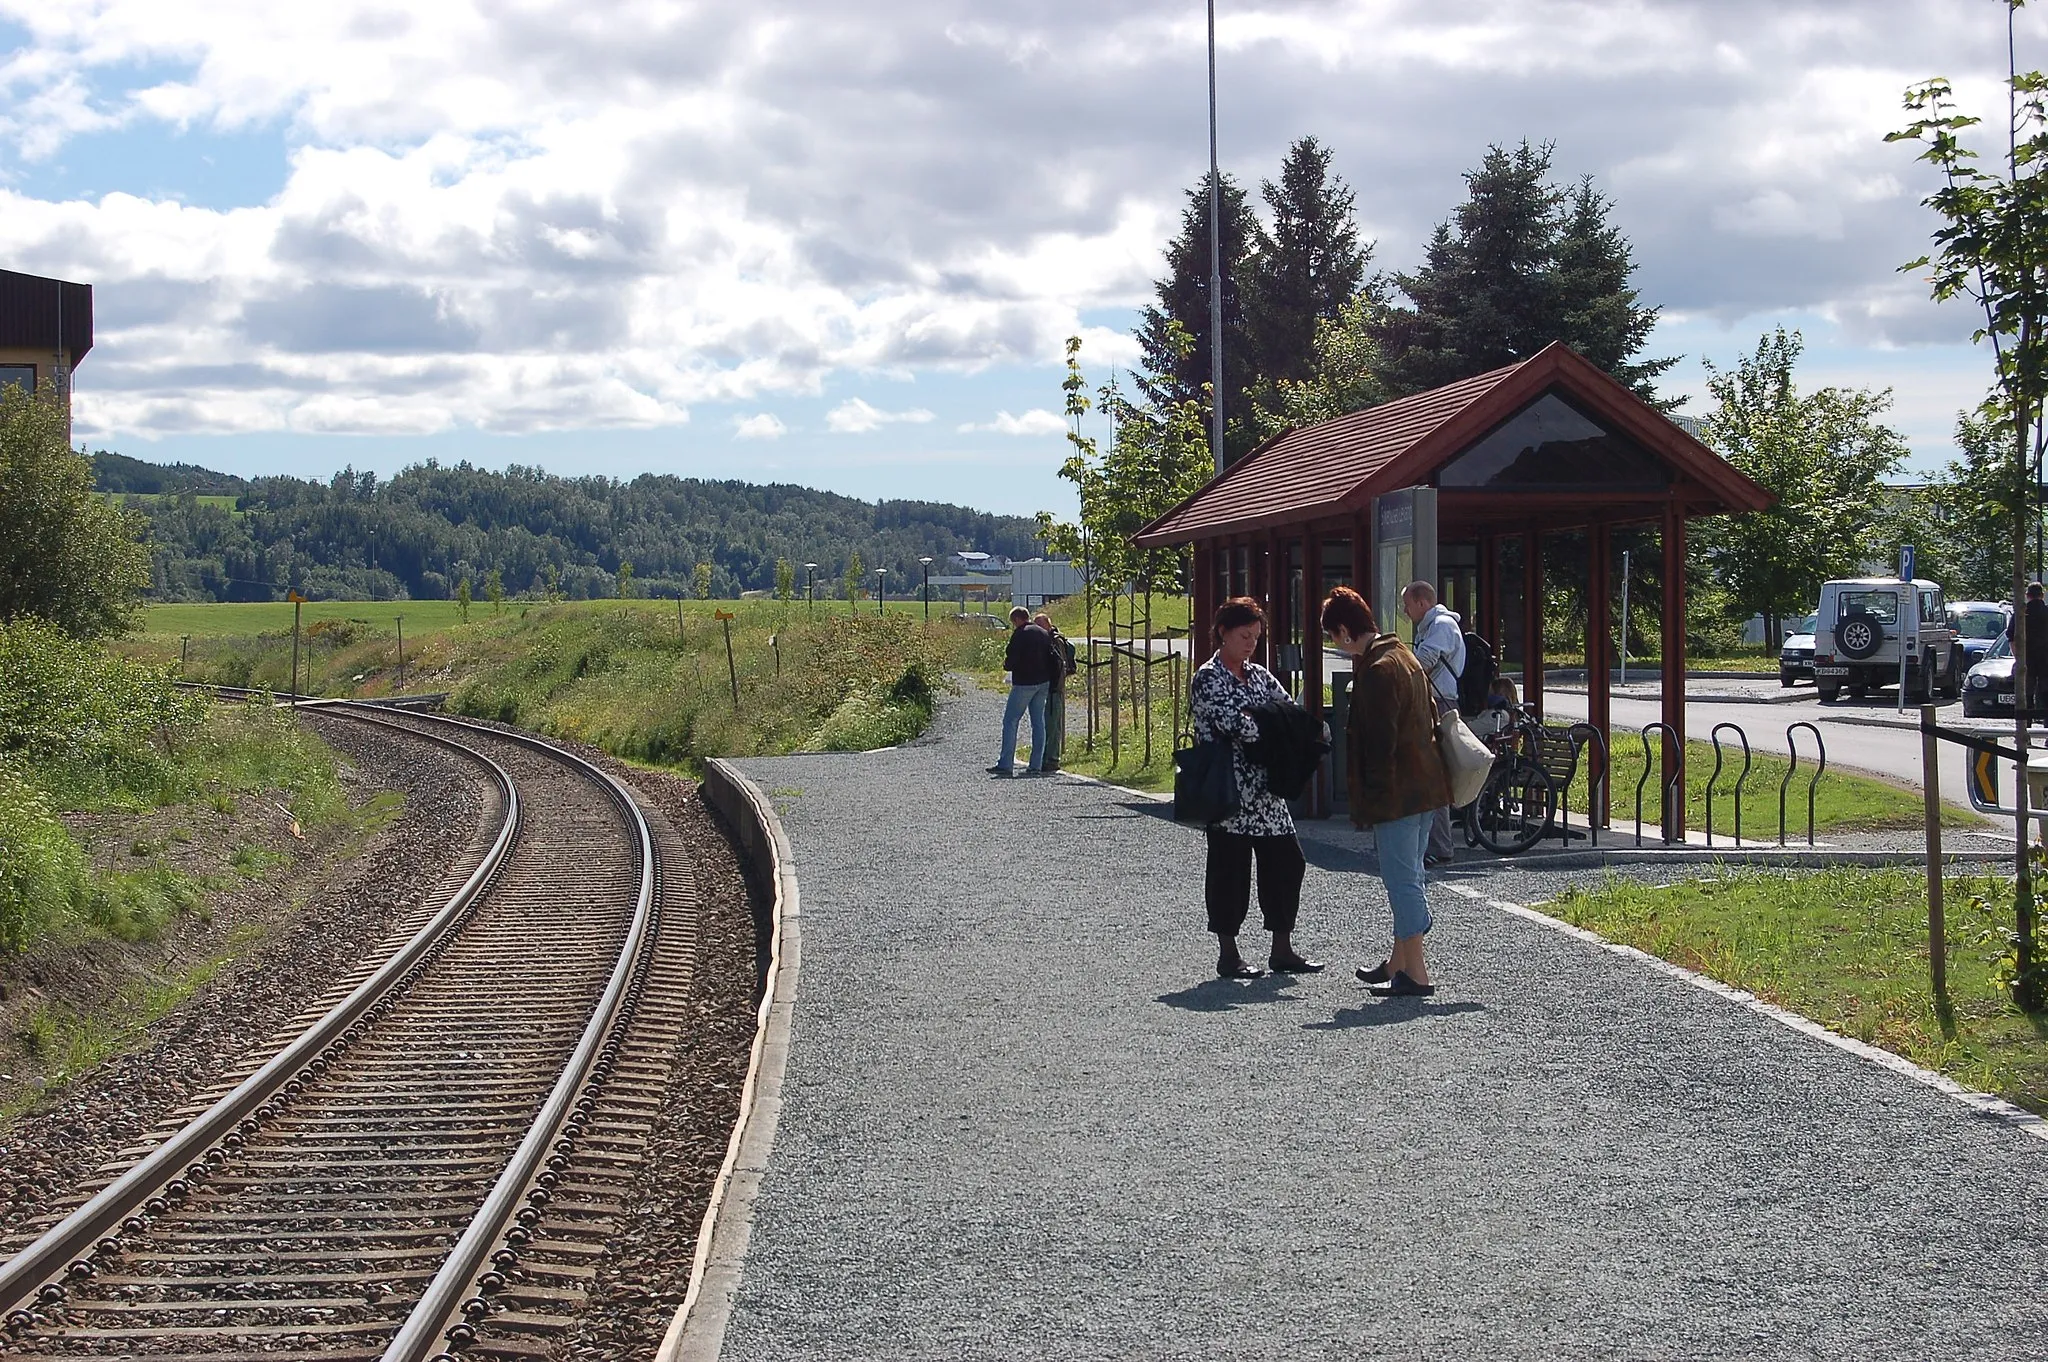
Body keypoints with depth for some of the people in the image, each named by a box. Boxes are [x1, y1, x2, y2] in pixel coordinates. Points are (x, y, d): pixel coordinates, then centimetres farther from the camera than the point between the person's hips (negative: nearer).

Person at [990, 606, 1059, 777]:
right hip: (1043, 682, 7)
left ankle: (1005, 764, -7)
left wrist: (1006, 665, 4)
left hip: (1024, 683, -7)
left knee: (1010, 721, -3)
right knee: (1038, 722, 9)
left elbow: (1011, 661, -16)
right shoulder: (1043, 633, 12)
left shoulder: (1020, 634, -12)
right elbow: (1051, 659, 14)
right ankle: (1036, 764, 7)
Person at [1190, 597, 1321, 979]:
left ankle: (1282, 950, 16)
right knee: (1229, 869, 1)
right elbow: (1232, 722, -20)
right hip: (1229, 793, -7)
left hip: (1265, 790, 7)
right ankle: (1228, 954, 10)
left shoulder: (1258, 675, 15)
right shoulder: (1208, 678, -7)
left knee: (1286, 862, 7)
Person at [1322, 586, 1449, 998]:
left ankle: (1416, 974, -2)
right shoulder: (1405, 657, 14)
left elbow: (1379, 742, -21)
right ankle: (1399, 963, 28)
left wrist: (1372, 799, -18)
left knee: (1403, 881, -5)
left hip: (1396, 793, -10)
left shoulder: (1376, 671, -18)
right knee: (1408, 877, 17)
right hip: (1426, 788, 10)